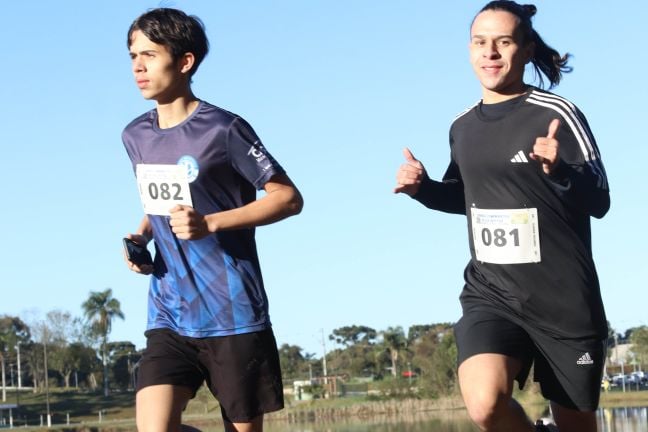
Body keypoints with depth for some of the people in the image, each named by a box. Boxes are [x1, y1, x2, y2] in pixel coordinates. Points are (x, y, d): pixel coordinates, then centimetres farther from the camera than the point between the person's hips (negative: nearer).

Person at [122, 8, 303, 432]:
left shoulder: (223, 130, -9)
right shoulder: (136, 136, 10)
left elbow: (289, 198, -8)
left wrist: (210, 224, -19)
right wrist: (141, 237, 4)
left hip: (234, 317, -4)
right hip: (168, 319, 5)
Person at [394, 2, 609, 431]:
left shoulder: (555, 114, -9)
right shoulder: (463, 127, 8)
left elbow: (599, 201, -13)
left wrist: (559, 170, -32)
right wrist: (424, 188, 5)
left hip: (564, 299, -3)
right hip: (490, 293, 3)